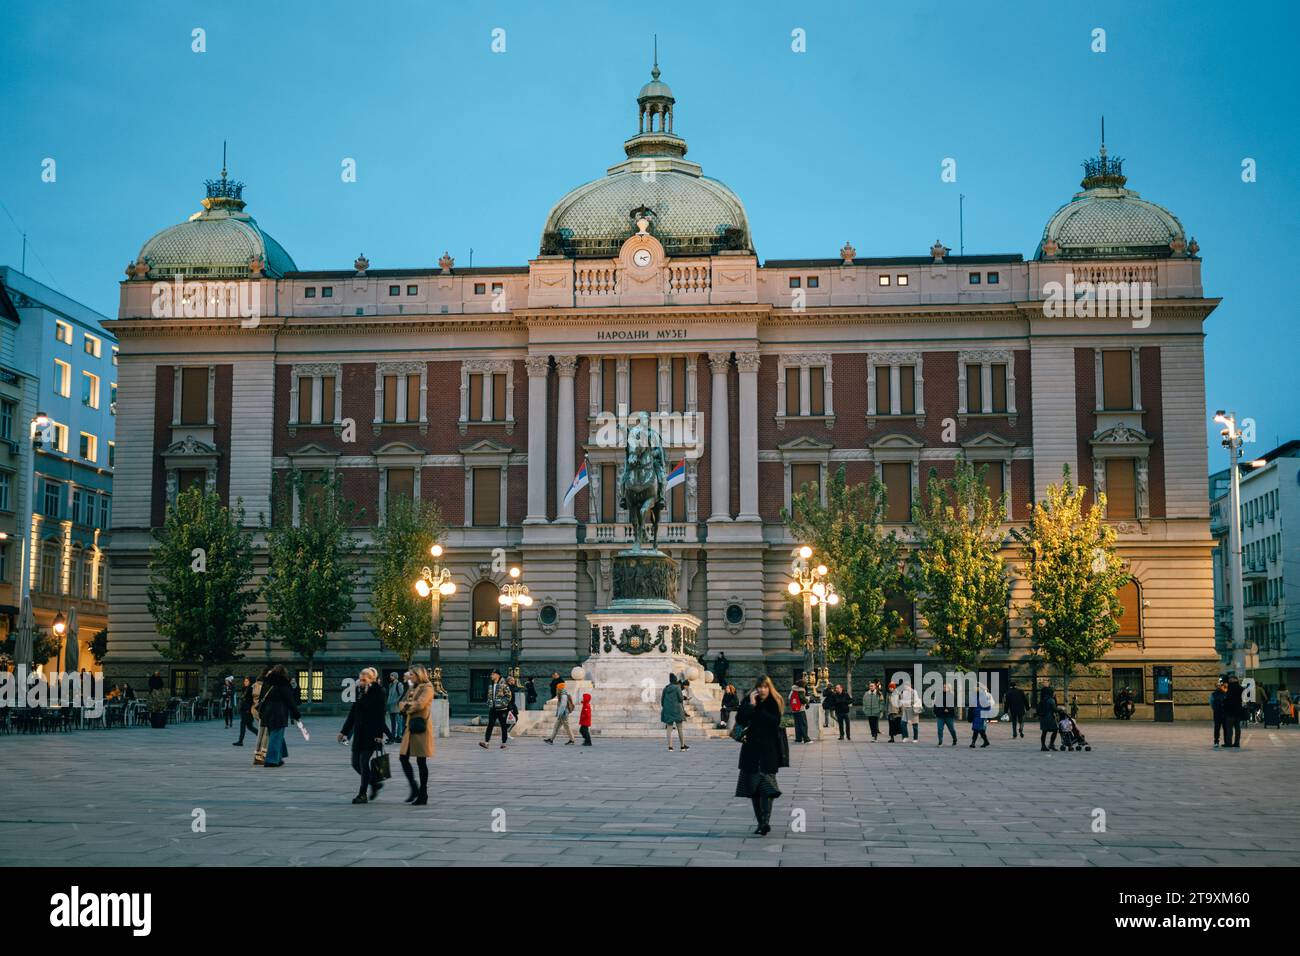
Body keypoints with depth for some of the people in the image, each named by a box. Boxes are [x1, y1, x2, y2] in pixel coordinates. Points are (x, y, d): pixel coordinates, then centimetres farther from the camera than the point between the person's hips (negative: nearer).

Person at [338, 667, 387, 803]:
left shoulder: (378, 693, -8)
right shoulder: (360, 692, 13)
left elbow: (380, 715, -14)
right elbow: (352, 713, 17)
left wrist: (379, 735, -21)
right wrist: (344, 731, 16)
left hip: (371, 734, -7)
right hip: (358, 733, 7)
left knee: (364, 762, -6)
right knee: (356, 763, 7)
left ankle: (362, 794, 2)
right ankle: (375, 783, 26)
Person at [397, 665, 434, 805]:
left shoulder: (427, 687, -7)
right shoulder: (412, 688, 19)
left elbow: (419, 704, -20)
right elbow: (401, 704, 13)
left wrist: (407, 706, -4)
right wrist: (408, 705, -9)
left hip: (420, 727, -8)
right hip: (409, 727, 8)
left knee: (421, 761, -3)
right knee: (403, 758, 5)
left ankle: (423, 795, 4)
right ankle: (414, 789, 18)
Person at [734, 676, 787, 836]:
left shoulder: (775, 702, -1)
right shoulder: (748, 701, 3)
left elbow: (775, 722, -15)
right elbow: (739, 720, -10)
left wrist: (758, 709, -13)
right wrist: (751, 705, -17)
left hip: (769, 750, -3)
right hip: (752, 749, 3)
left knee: (766, 786, -15)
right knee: (753, 787, 5)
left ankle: (766, 821, -24)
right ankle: (761, 822, 12)